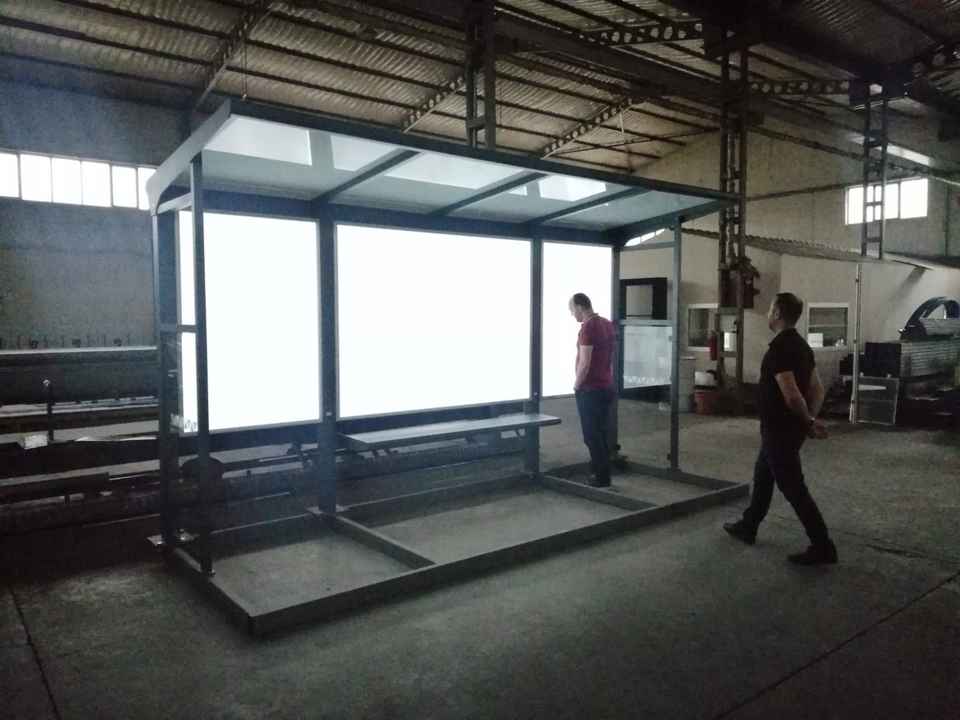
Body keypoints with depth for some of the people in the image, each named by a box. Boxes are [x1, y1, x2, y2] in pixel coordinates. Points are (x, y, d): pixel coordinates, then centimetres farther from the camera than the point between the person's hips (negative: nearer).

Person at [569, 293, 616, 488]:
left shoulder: (587, 327, -18)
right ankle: (602, 474, 22)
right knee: (602, 434, 15)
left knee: (592, 436, 1)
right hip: (607, 387, 9)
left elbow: (585, 363, -21)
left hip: (590, 389, -9)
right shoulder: (608, 324, 10)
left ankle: (601, 478, 5)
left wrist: (576, 385, -8)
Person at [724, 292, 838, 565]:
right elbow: (817, 388, 13)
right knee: (762, 475, 21)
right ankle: (748, 527, 35)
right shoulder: (801, 345, 9)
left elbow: (792, 396, -28)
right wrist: (810, 420, 6)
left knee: (793, 488, -2)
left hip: (780, 430, -10)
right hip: (789, 428, 10)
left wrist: (808, 421, -13)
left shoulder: (779, 348, -22)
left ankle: (822, 547, 4)